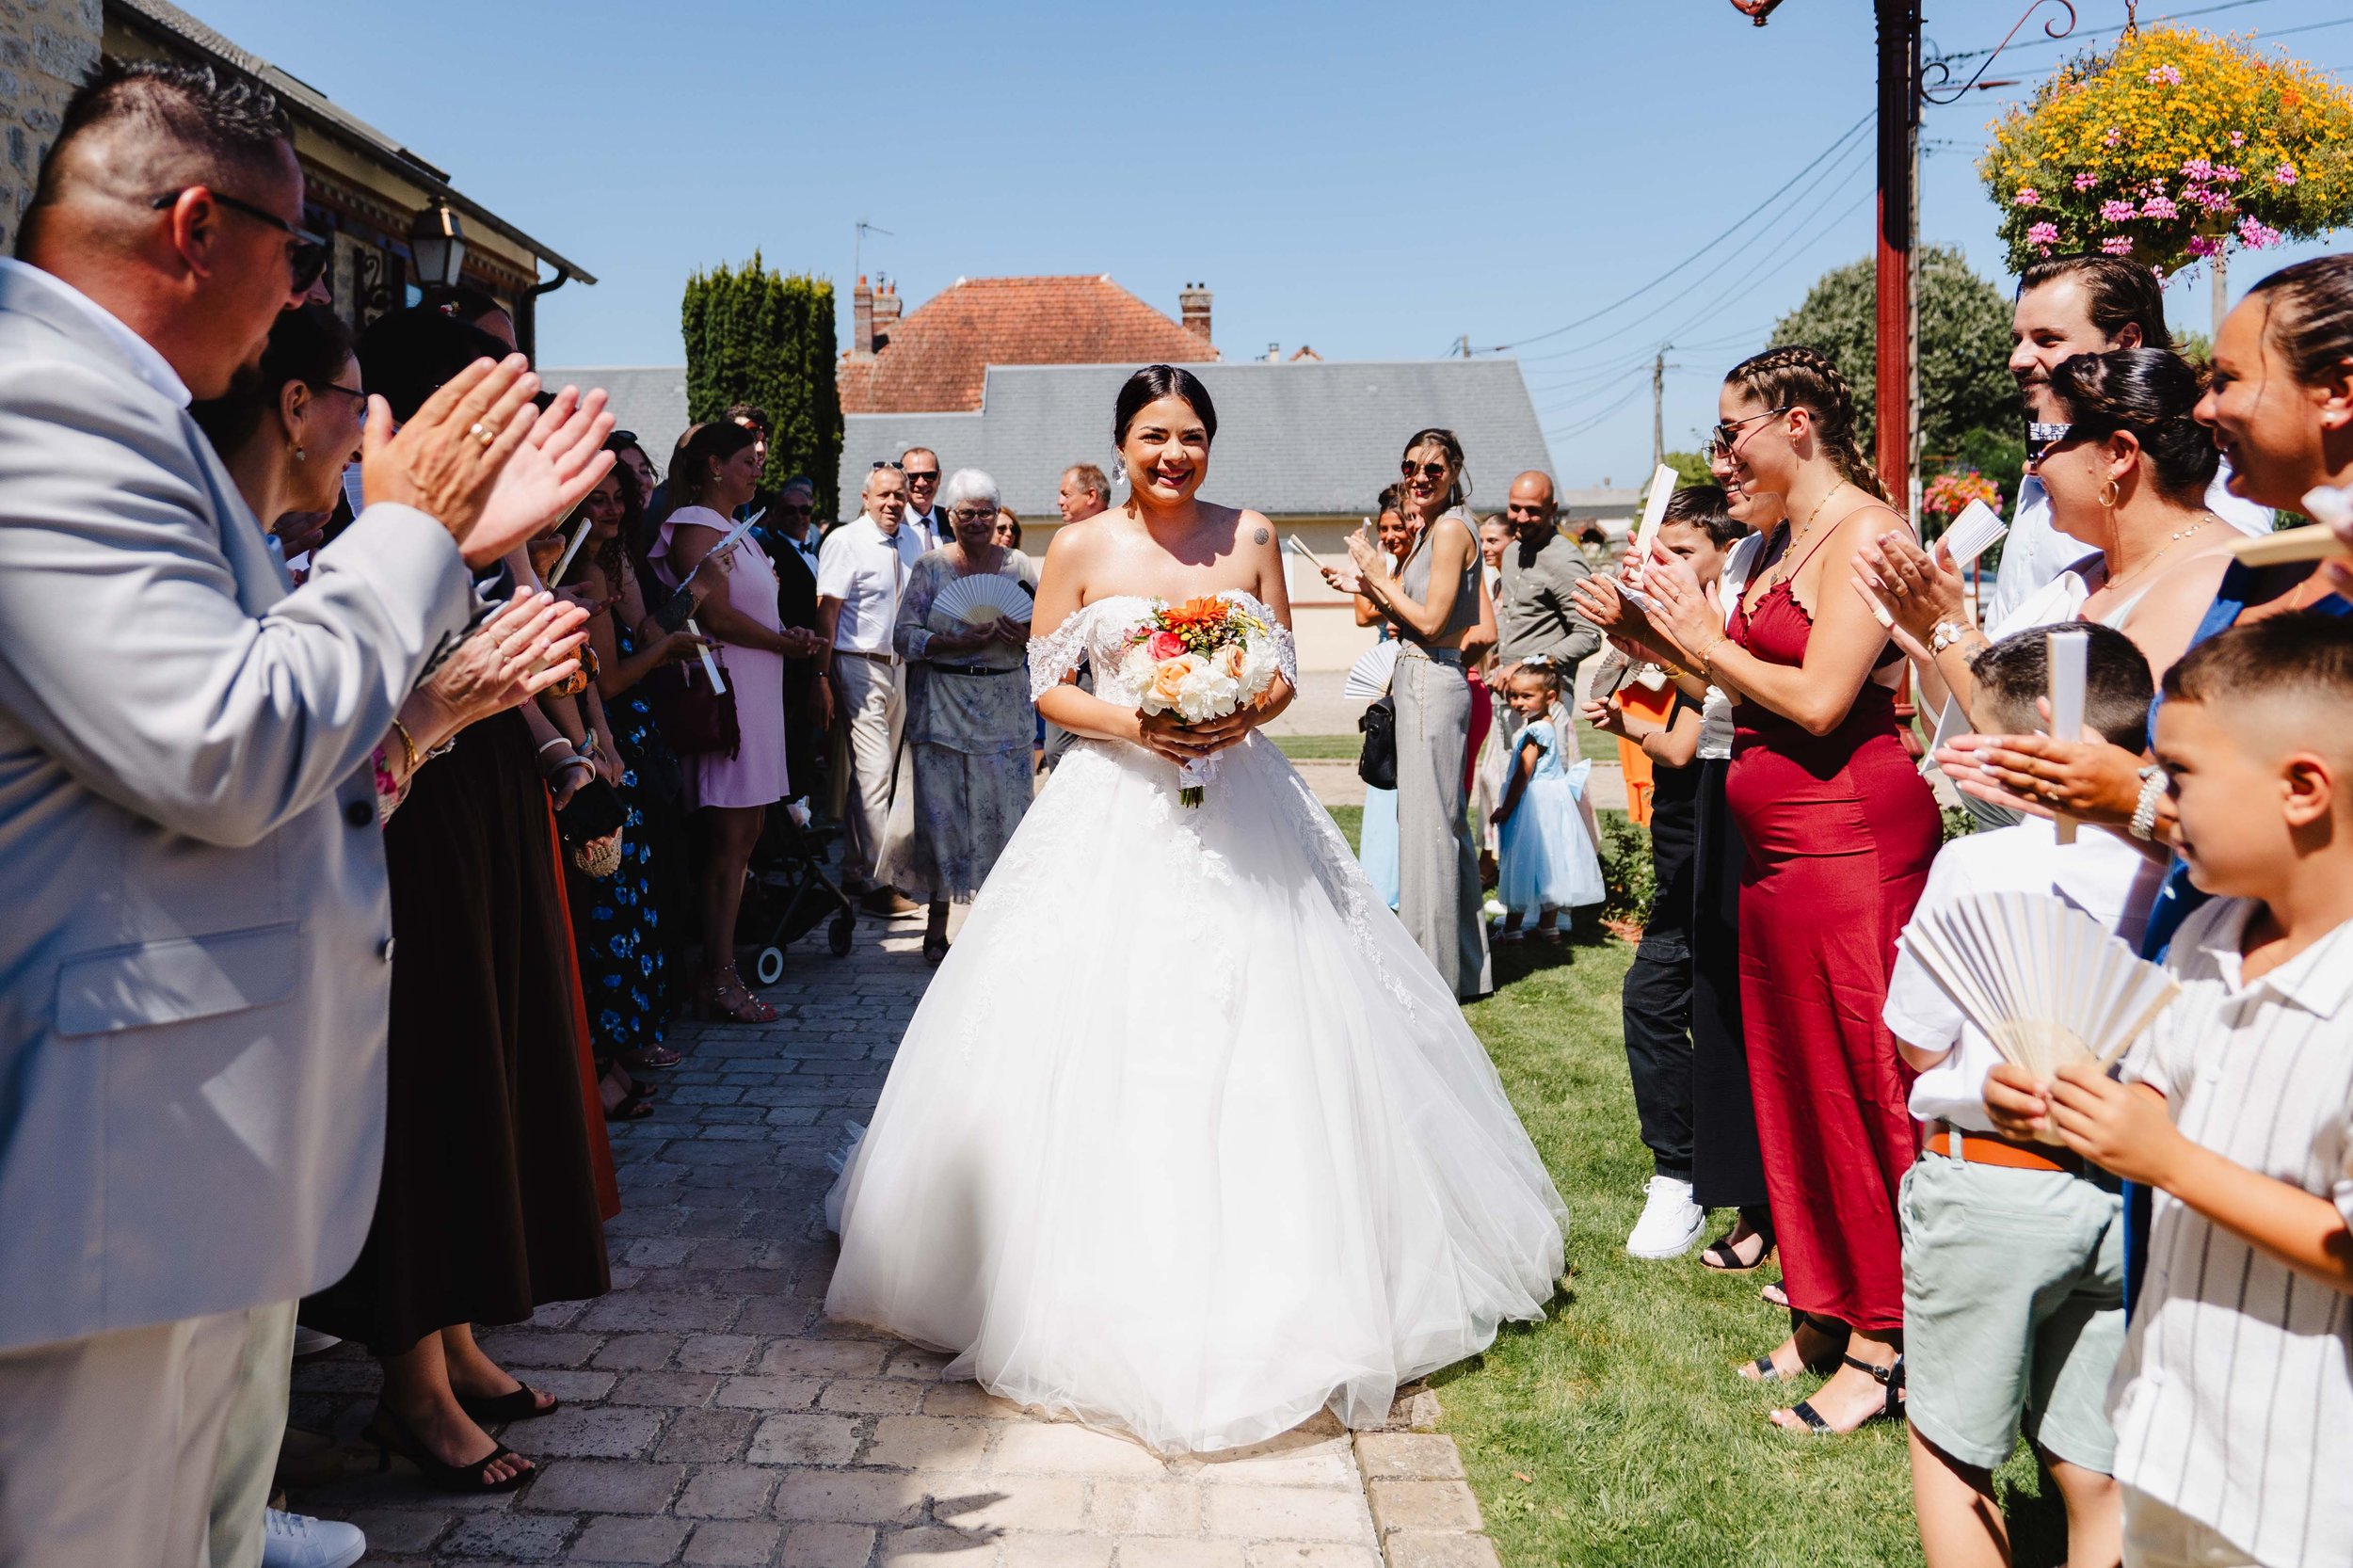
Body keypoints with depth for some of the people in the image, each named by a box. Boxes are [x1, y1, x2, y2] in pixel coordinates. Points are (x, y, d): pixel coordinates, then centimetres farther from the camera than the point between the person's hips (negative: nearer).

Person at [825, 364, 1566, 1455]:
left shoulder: (1250, 537, 6)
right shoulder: (1080, 549, 1)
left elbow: (1284, 669, 10)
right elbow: (1047, 684, 2)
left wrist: (1247, 714, -12)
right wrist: (1135, 726, -15)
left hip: (1239, 806, 2)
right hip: (1117, 813, -1)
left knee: (1259, 1029, 2)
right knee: (1107, 1039, -2)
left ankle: (1269, 1273, 18)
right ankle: (1113, 1271, 15)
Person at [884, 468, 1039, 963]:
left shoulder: (1019, 565, 8)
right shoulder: (930, 566, 3)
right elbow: (905, 637, -3)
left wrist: (1025, 637, -13)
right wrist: (959, 642, -16)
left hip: (1004, 706, 2)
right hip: (942, 707, -1)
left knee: (1003, 808, -1)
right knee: (941, 809, -2)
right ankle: (936, 925, 9)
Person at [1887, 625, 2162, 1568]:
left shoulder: (1976, 865, -15)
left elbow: (1919, 1044, -8)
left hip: (1991, 1184, -4)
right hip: (2125, 1188, 5)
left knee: (1950, 1447, 15)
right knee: (2095, 1472, 17)